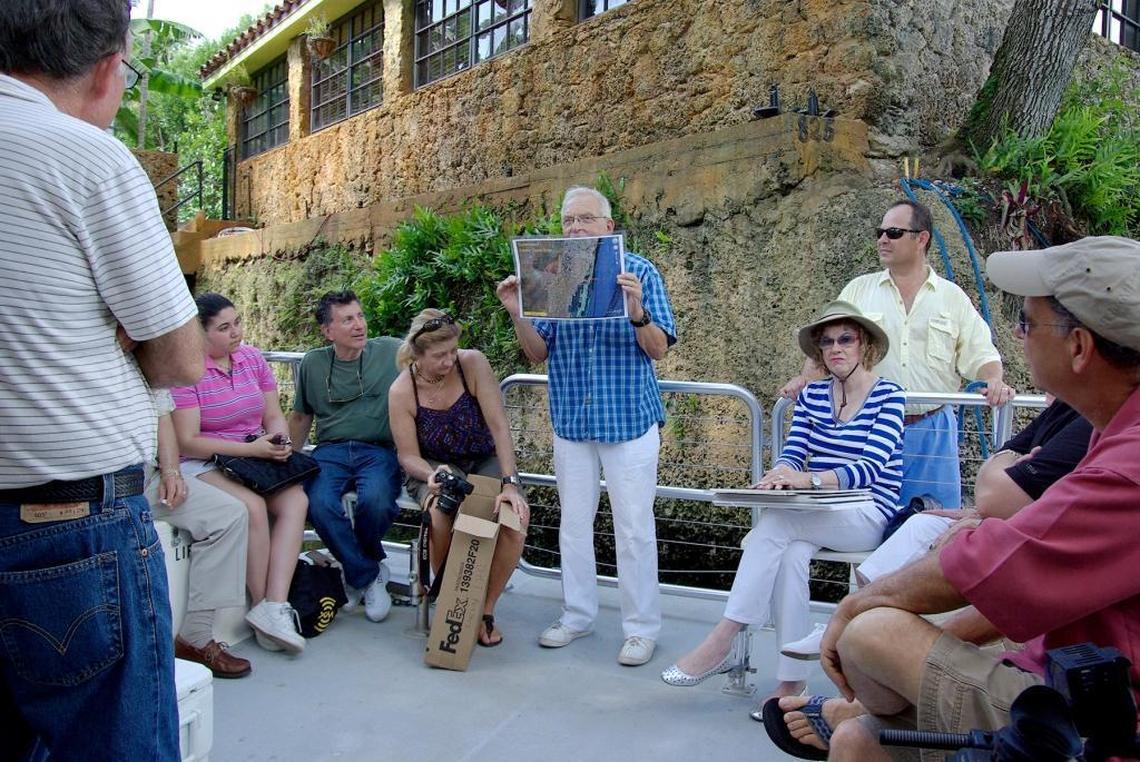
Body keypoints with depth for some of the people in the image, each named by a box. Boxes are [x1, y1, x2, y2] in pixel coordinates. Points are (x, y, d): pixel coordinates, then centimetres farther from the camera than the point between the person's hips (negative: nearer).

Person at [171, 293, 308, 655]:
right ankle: (264, 605, -16)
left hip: (258, 456, 5)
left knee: (296, 499, -23)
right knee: (252, 507, -32)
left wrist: (279, 443, -11)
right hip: (202, 463, -5)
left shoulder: (252, 357, 9)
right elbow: (188, 442, -13)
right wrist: (250, 448, -20)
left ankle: (274, 606, -28)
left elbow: (274, 415, 12)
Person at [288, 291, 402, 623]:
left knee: (376, 500, -34)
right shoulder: (313, 363, 13)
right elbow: (301, 416, 24)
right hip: (330, 450, 2)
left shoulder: (391, 351, 5)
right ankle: (370, 576, -7)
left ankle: (356, 568, 2)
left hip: (378, 450, -2)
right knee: (319, 504, -30)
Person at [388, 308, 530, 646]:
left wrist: (509, 483, -29)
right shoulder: (402, 391, -14)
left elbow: (499, 425, -20)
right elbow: (408, 456, -8)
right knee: (440, 514, -35)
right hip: (435, 467, 0)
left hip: (485, 461, 1)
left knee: (517, 516, -28)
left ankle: (485, 608, -6)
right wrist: (433, 475, -32)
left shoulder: (473, 363, -17)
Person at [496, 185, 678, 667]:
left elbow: (659, 349, -8)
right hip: (572, 420, 4)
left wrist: (637, 311, -26)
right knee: (573, 523, 13)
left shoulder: (639, 272, -4)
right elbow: (538, 354, 5)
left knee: (634, 528, 2)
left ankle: (642, 627, 16)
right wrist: (517, 314, -12)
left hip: (629, 418, -3)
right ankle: (577, 615, 29)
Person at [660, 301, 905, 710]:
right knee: (790, 554, -32)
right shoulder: (812, 395, 12)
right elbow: (793, 452, 3)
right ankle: (792, 681, -24)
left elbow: (870, 468, -16)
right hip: (815, 516, 4)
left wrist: (808, 479, -33)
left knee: (776, 520, -31)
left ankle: (720, 643, -29)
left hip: (869, 515, -4)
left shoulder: (889, 396, -3)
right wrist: (781, 473, -22)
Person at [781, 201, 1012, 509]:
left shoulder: (952, 297, 8)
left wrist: (995, 380, -15)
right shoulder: (858, 290, 8)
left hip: (932, 429, 0)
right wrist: (805, 378, -12)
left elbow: (979, 353, 6)